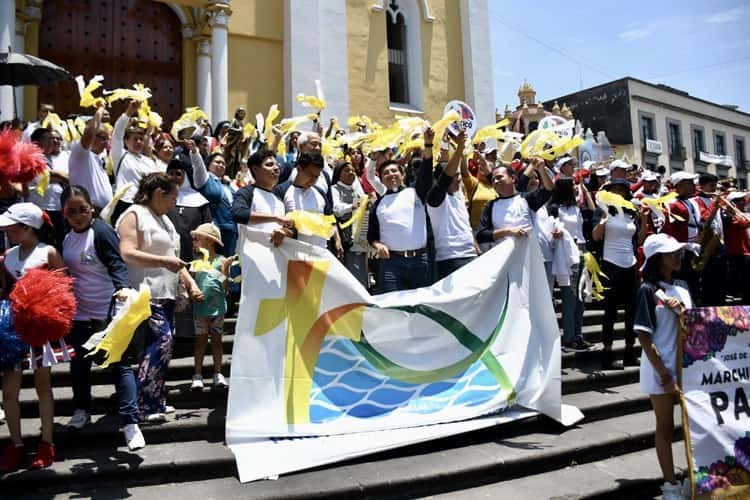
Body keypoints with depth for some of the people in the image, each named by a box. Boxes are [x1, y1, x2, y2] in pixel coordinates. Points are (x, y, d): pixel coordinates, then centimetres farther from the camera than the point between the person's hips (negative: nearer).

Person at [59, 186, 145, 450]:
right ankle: (81, 410, 41)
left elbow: (116, 264, -20)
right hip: (79, 311, 7)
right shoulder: (66, 238, 8)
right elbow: (64, 272, 18)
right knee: (80, 362, 20)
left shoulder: (102, 231, -12)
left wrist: (122, 287, -37)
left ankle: (130, 423, -3)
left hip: (106, 310, -7)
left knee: (119, 364, -5)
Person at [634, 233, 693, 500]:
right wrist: (664, 373, -17)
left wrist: (682, 309, -12)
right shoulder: (648, 290, -12)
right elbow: (644, 336, -14)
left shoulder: (682, 286, 6)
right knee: (665, 427, 8)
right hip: (661, 368, -5)